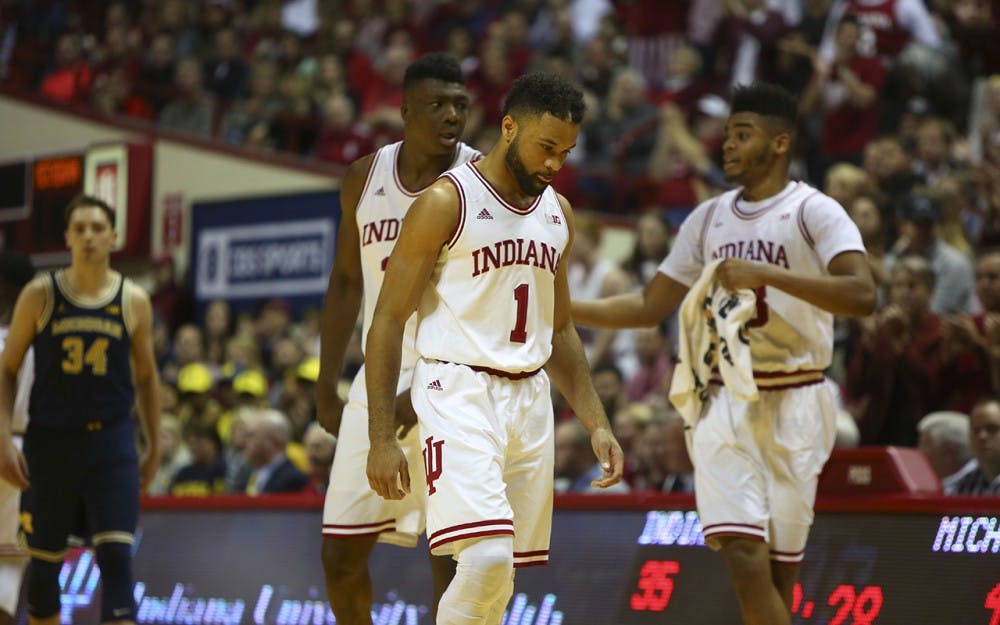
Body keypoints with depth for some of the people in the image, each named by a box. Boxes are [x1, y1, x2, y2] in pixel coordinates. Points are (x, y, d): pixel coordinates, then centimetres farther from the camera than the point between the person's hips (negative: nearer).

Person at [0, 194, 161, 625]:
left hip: (111, 443, 0)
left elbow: (145, 377, 13)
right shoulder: (40, 295, -1)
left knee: (116, 559, -12)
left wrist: (154, 447, 13)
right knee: (45, 560, 11)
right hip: (50, 441, 0)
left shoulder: (133, 301, 2)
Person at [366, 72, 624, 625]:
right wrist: (381, 439, -14)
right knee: (486, 559, -23)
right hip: (459, 390, -7)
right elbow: (388, 320, -8)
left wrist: (596, 424, 13)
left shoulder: (557, 212, 13)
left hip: (529, 397, 7)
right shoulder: (446, 202, -8)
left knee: (501, 573, 7)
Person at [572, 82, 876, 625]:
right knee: (743, 555, -11)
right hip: (724, 402, 4)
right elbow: (650, 307, 17)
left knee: (780, 565, 0)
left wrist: (767, 275, -27)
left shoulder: (814, 212, -5)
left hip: (792, 402, -4)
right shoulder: (708, 219, 12)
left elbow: (863, 295, -21)